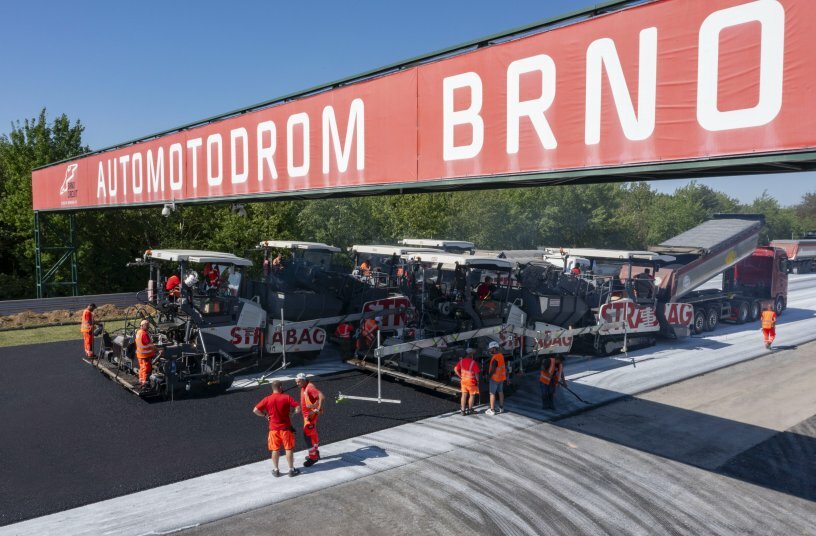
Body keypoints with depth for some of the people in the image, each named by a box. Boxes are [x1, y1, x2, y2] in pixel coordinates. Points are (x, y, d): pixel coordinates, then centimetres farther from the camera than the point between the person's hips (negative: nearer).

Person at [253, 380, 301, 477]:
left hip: (273, 428, 2)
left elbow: (255, 410, -7)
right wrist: (292, 413, 2)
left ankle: (276, 470, 21)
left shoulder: (267, 399, -4)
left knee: (275, 450, 13)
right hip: (286, 427, -2)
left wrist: (265, 415, 5)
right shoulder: (286, 397, -9)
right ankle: (291, 470, 12)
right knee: (288, 449, 7)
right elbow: (298, 408, -15)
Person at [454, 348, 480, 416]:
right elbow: (476, 373, -17)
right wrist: (477, 381, -2)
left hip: (463, 380, 5)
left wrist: (460, 376, 7)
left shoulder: (461, 361, -4)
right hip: (471, 381, -5)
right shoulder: (474, 363, -20)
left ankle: (463, 410, 14)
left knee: (464, 395, 12)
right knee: (472, 395, 13)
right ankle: (470, 410, 24)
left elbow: (455, 369, -1)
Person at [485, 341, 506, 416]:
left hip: (495, 378, -8)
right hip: (501, 377, 8)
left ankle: (492, 410, 5)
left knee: (492, 393, 1)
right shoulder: (501, 355, 1)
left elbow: (493, 370, -23)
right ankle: (501, 408, 27)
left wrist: (488, 376, -11)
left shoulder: (495, 358, -26)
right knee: (500, 392, 17)